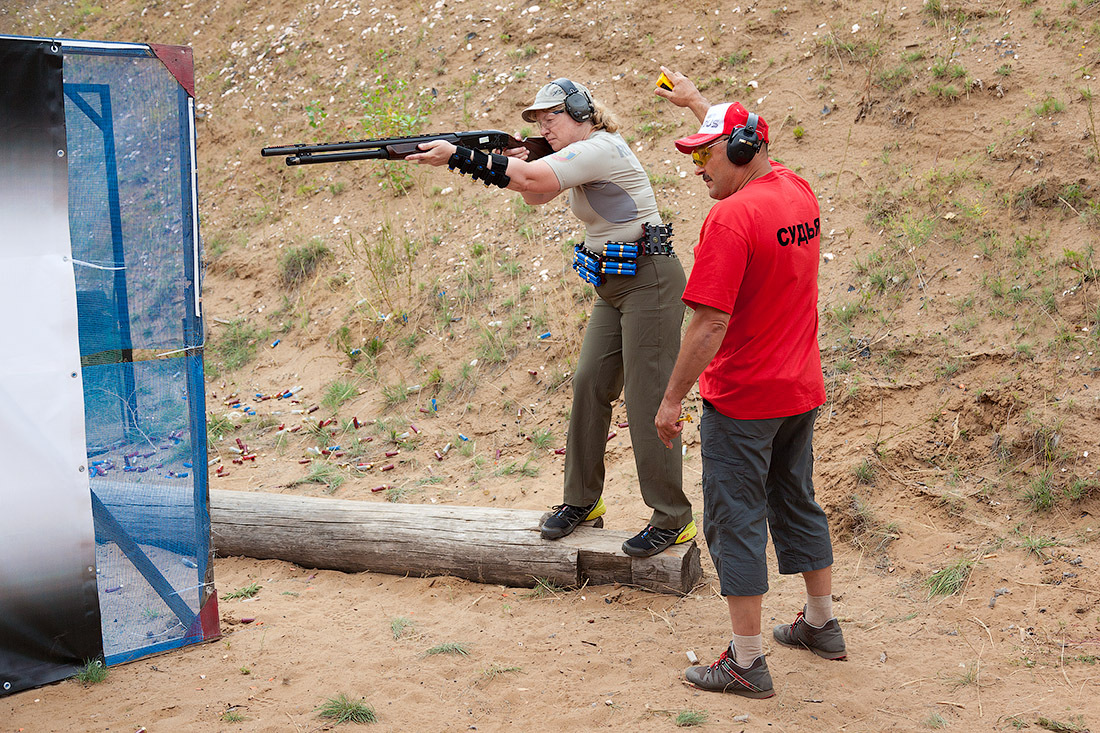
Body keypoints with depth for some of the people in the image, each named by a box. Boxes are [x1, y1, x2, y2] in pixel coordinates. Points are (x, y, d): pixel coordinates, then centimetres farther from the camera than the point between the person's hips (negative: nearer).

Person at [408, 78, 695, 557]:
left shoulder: (599, 149, -18)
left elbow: (530, 179, -29)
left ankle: (672, 520, 1)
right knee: (589, 385, 9)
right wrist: (517, 163, -5)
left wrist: (457, 156, -28)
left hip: (648, 280, -10)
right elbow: (536, 193, 16)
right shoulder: (580, 150, 13)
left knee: (647, 399, -7)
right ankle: (582, 500, 20)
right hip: (613, 284, 10)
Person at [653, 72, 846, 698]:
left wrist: (672, 399, -17)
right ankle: (822, 625, 36)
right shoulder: (799, 193, 3)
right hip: (803, 389, 8)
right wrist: (694, 99, 37)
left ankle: (747, 663, 8)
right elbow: (744, 140, 25)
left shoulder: (731, 217, -21)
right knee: (798, 504, 22)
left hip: (742, 400, -8)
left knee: (736, 523, 2)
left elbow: (710, 323, -25)